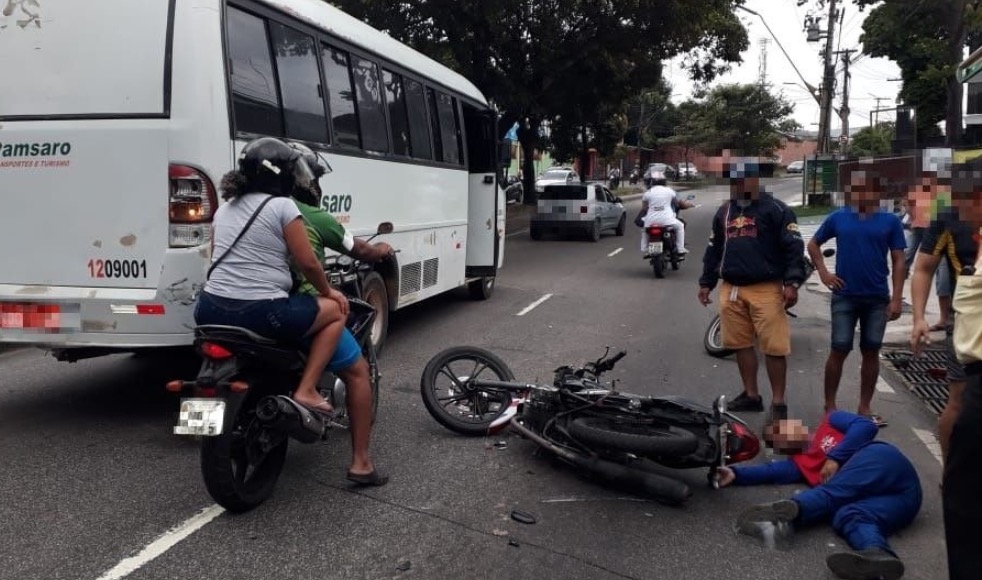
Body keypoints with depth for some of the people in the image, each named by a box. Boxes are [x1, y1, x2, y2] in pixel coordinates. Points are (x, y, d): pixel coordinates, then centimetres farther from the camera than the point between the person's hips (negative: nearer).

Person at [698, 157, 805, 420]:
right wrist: (706, 282, 19)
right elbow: (713, 250, 22)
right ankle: (751, 395, 22)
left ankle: (778, 402, 4)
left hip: (766, 289, -6)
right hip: (731, 289, 6)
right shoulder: (723, 212, 16)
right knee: (741, 344, 10)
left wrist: (792, 282, -16)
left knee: (774, 348, -5)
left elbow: (794, 248, -7)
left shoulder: (776, 209, -3)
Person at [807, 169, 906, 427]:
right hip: (844, 297, -1)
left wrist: (896, 298, -5)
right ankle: (830, 405, 13)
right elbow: (813, 244, 12)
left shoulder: (890, 221, -2)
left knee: (871, 352, 7)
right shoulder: (838, 218, -1)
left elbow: (899, 261, 0)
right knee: (839, 351, 2)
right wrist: (823, 272, -1)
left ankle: (865, 407, 18)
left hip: (878, 299, 1)